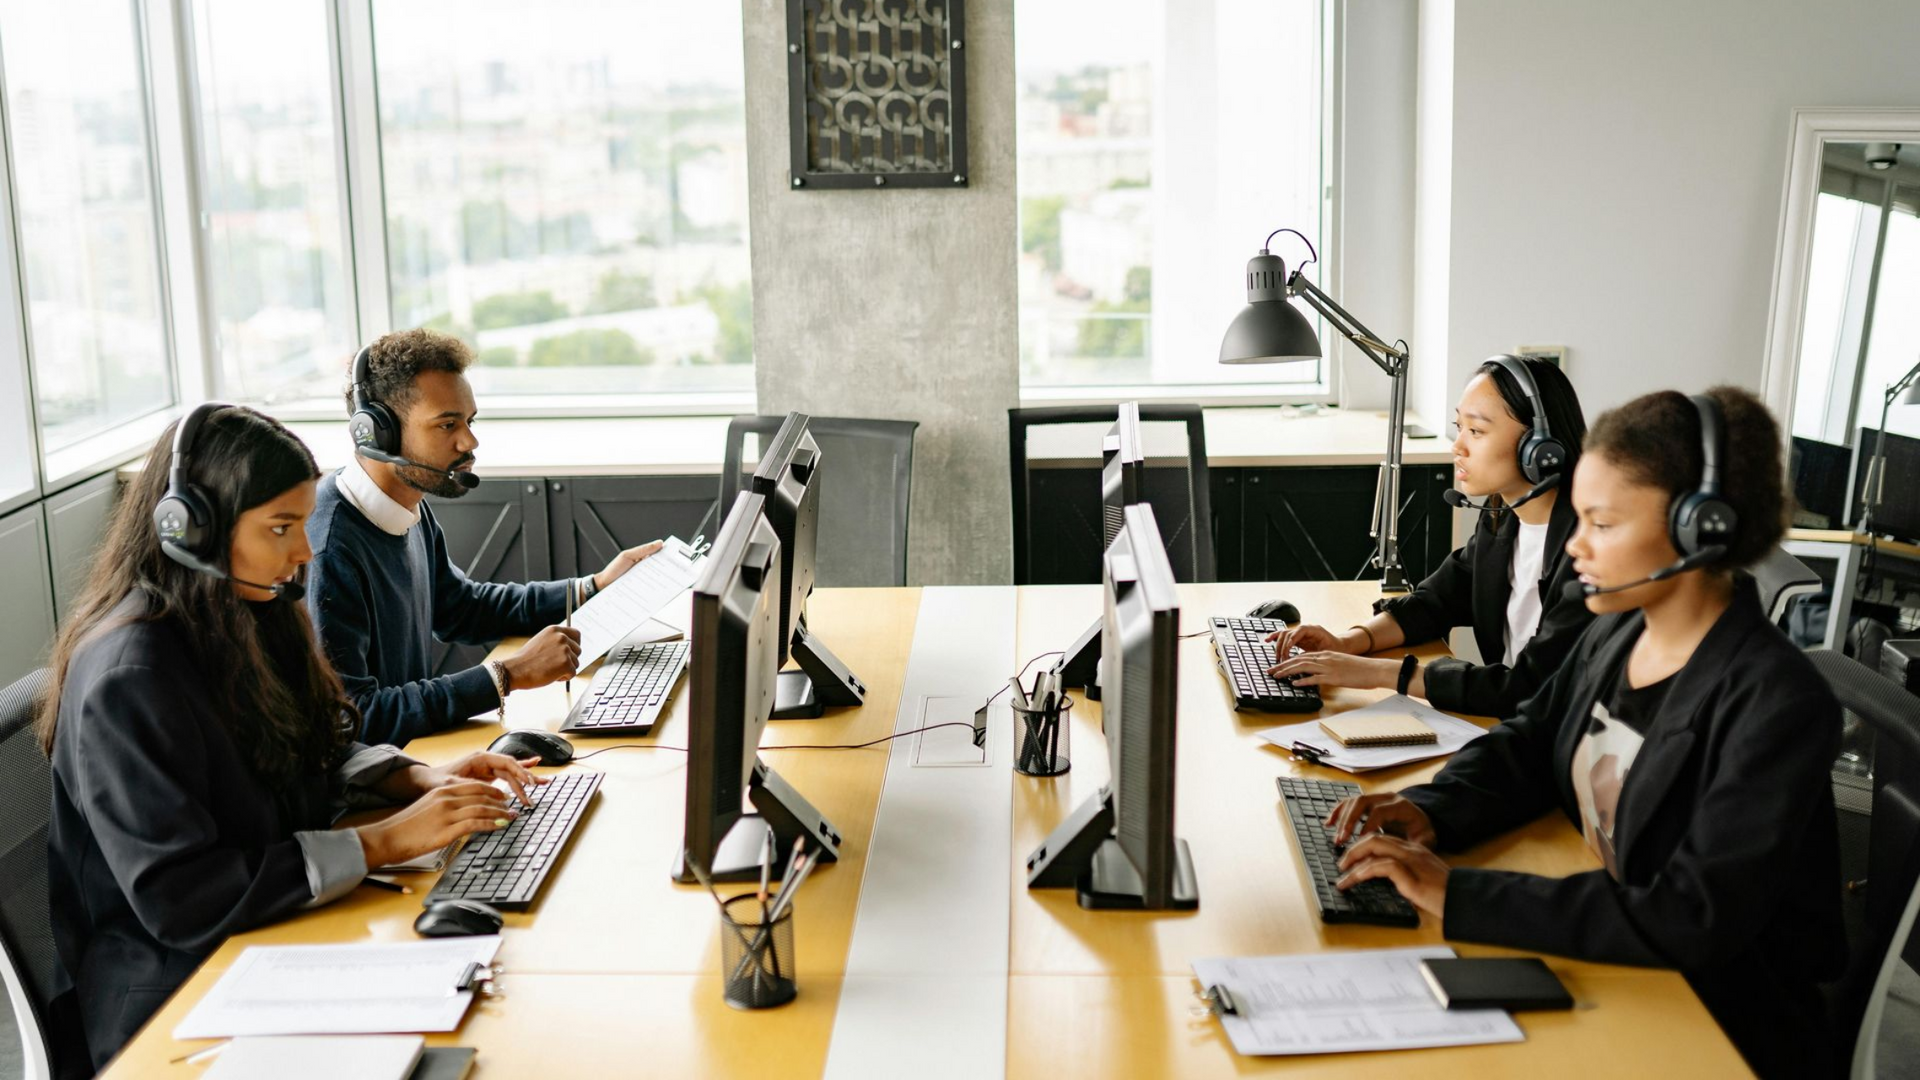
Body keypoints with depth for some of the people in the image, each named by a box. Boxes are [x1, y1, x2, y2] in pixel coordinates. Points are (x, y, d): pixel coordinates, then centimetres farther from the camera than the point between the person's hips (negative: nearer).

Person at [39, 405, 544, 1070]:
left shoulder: (245, 616, 4)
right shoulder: (127, 680, -22)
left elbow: (316, 754, 18)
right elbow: (178, 899, -26)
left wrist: (419, 780, -2)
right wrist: (382, 844, -23)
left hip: (275, 931, 8)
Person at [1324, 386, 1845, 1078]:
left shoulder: (1775, 707, -24)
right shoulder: (1614, 633, 1)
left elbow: (1693, 922, -29)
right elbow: (1524, 746, 13)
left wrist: (1459, 896, -32)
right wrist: (1430, 812, -9)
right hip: (1600, 968, 7)